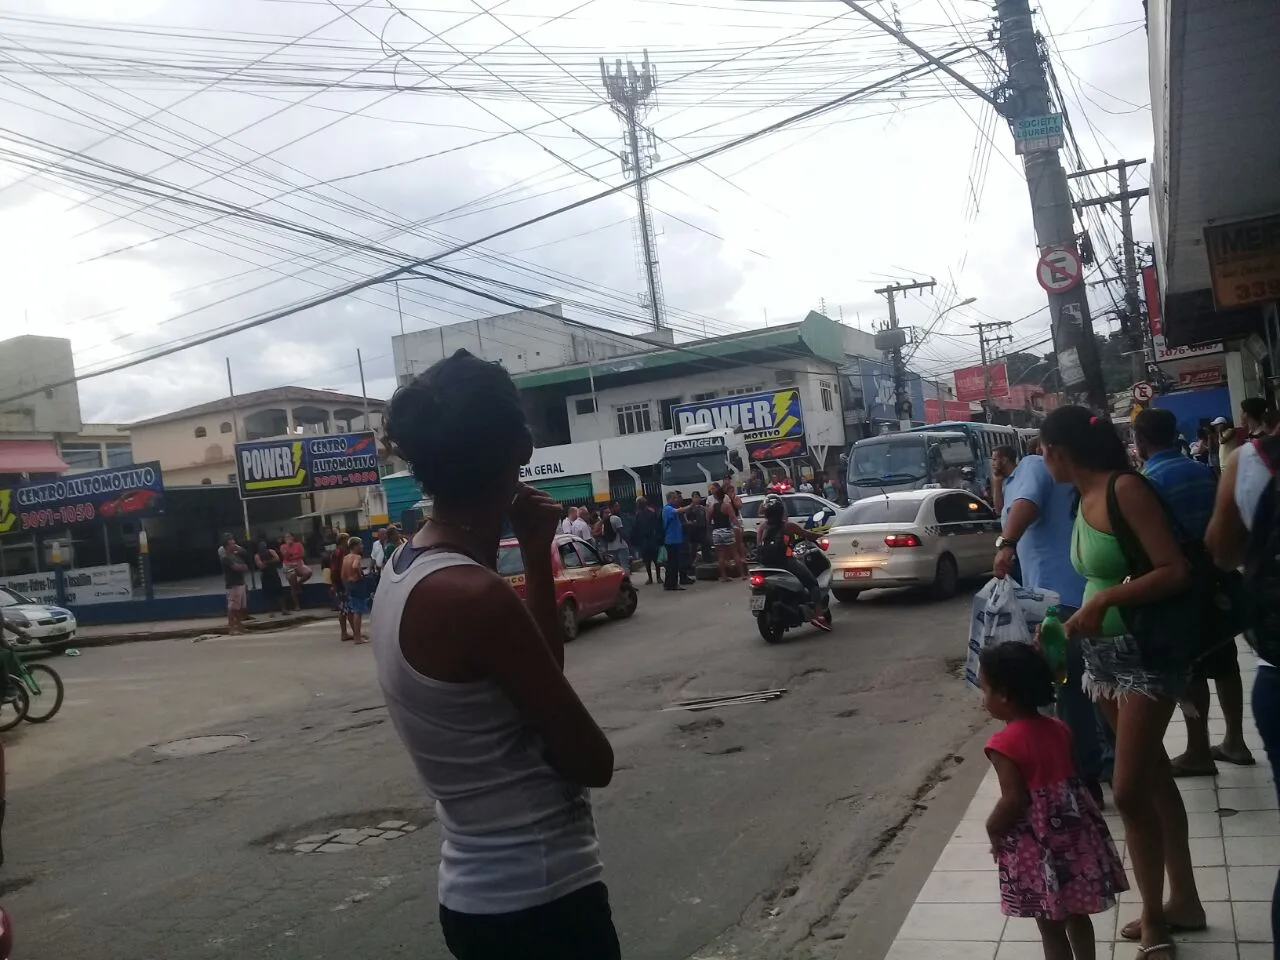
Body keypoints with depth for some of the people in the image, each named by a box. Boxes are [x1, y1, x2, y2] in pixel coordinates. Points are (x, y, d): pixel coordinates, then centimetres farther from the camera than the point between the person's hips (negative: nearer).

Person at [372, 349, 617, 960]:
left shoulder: (403, 573, 3)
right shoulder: (474, 595, -25)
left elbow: (538, 668, 10)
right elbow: (592, 762, -17)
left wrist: (536, 557, 3)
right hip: (537, 900, -9)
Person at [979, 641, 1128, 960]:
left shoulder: (1004, 744, -21)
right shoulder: (1057, 728, 1)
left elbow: (1014, 800, -23)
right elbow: (1070, 776, 10)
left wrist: (993, 829, -6)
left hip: (1036, 845, -7)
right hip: (1073, 829, 7)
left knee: (1050, 924, 6)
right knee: (1076, 913, 21)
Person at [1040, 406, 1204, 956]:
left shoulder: (1126, 488, -18)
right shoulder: (1085, 499, 7)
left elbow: (1176, 572, -23)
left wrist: (1106, 599, -29)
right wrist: (1072, 622, 20)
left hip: (1149, 651, -9)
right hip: (1103, 652, 9)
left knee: (1129, 790, -8)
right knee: (1153, 777, 16)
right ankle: (1184, 902, 28)